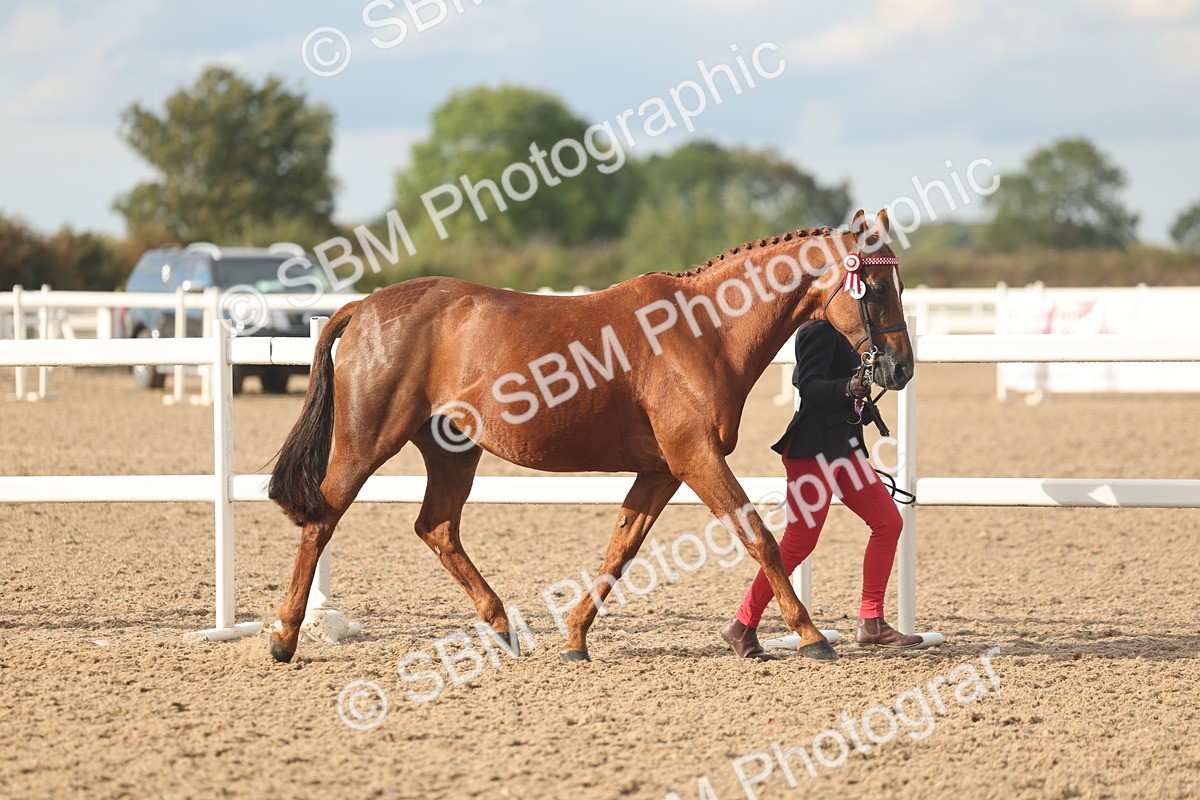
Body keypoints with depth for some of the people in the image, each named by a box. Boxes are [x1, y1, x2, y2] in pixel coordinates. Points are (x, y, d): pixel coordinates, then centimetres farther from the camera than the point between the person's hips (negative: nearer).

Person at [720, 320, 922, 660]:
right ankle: (742, 626, 3)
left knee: (888, 522, 6)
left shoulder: (840, 330, 15)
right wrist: (848, 388, -38)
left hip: (843, 445, 10)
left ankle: (871, 623, 11)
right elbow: (809, 387, -24)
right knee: (800, 542, -8)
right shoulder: (819, 330, -15)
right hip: (813, 449, -10)